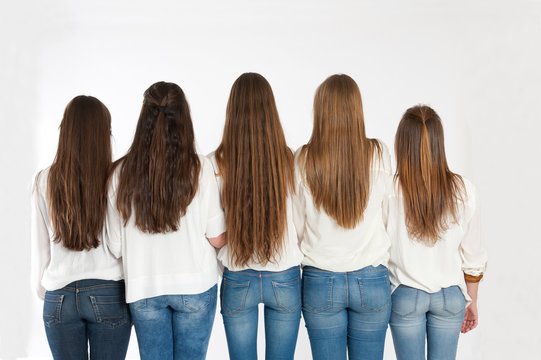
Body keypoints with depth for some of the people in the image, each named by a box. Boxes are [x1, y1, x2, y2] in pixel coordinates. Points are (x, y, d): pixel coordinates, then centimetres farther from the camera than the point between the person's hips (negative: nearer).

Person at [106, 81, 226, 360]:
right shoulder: (199, 168, -12)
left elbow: (116, 247, -1)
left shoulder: (122, 173, -5)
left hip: (143, 288, 2)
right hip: (194, 285, -1)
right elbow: (217, 238, -7)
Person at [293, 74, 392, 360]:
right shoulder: (379, 155, -9)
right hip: (371, 282, 0)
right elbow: (387, 215, 3)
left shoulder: (303, 160, -10)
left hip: (320, 282, 0)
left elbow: (296, 226, -1)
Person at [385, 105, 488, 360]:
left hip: (405, 296, -2)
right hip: (450, 297, 2)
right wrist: (472, 302, 13)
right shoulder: (464, 191, -10)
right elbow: (473, 257, -1)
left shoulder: (388, 191, -17)